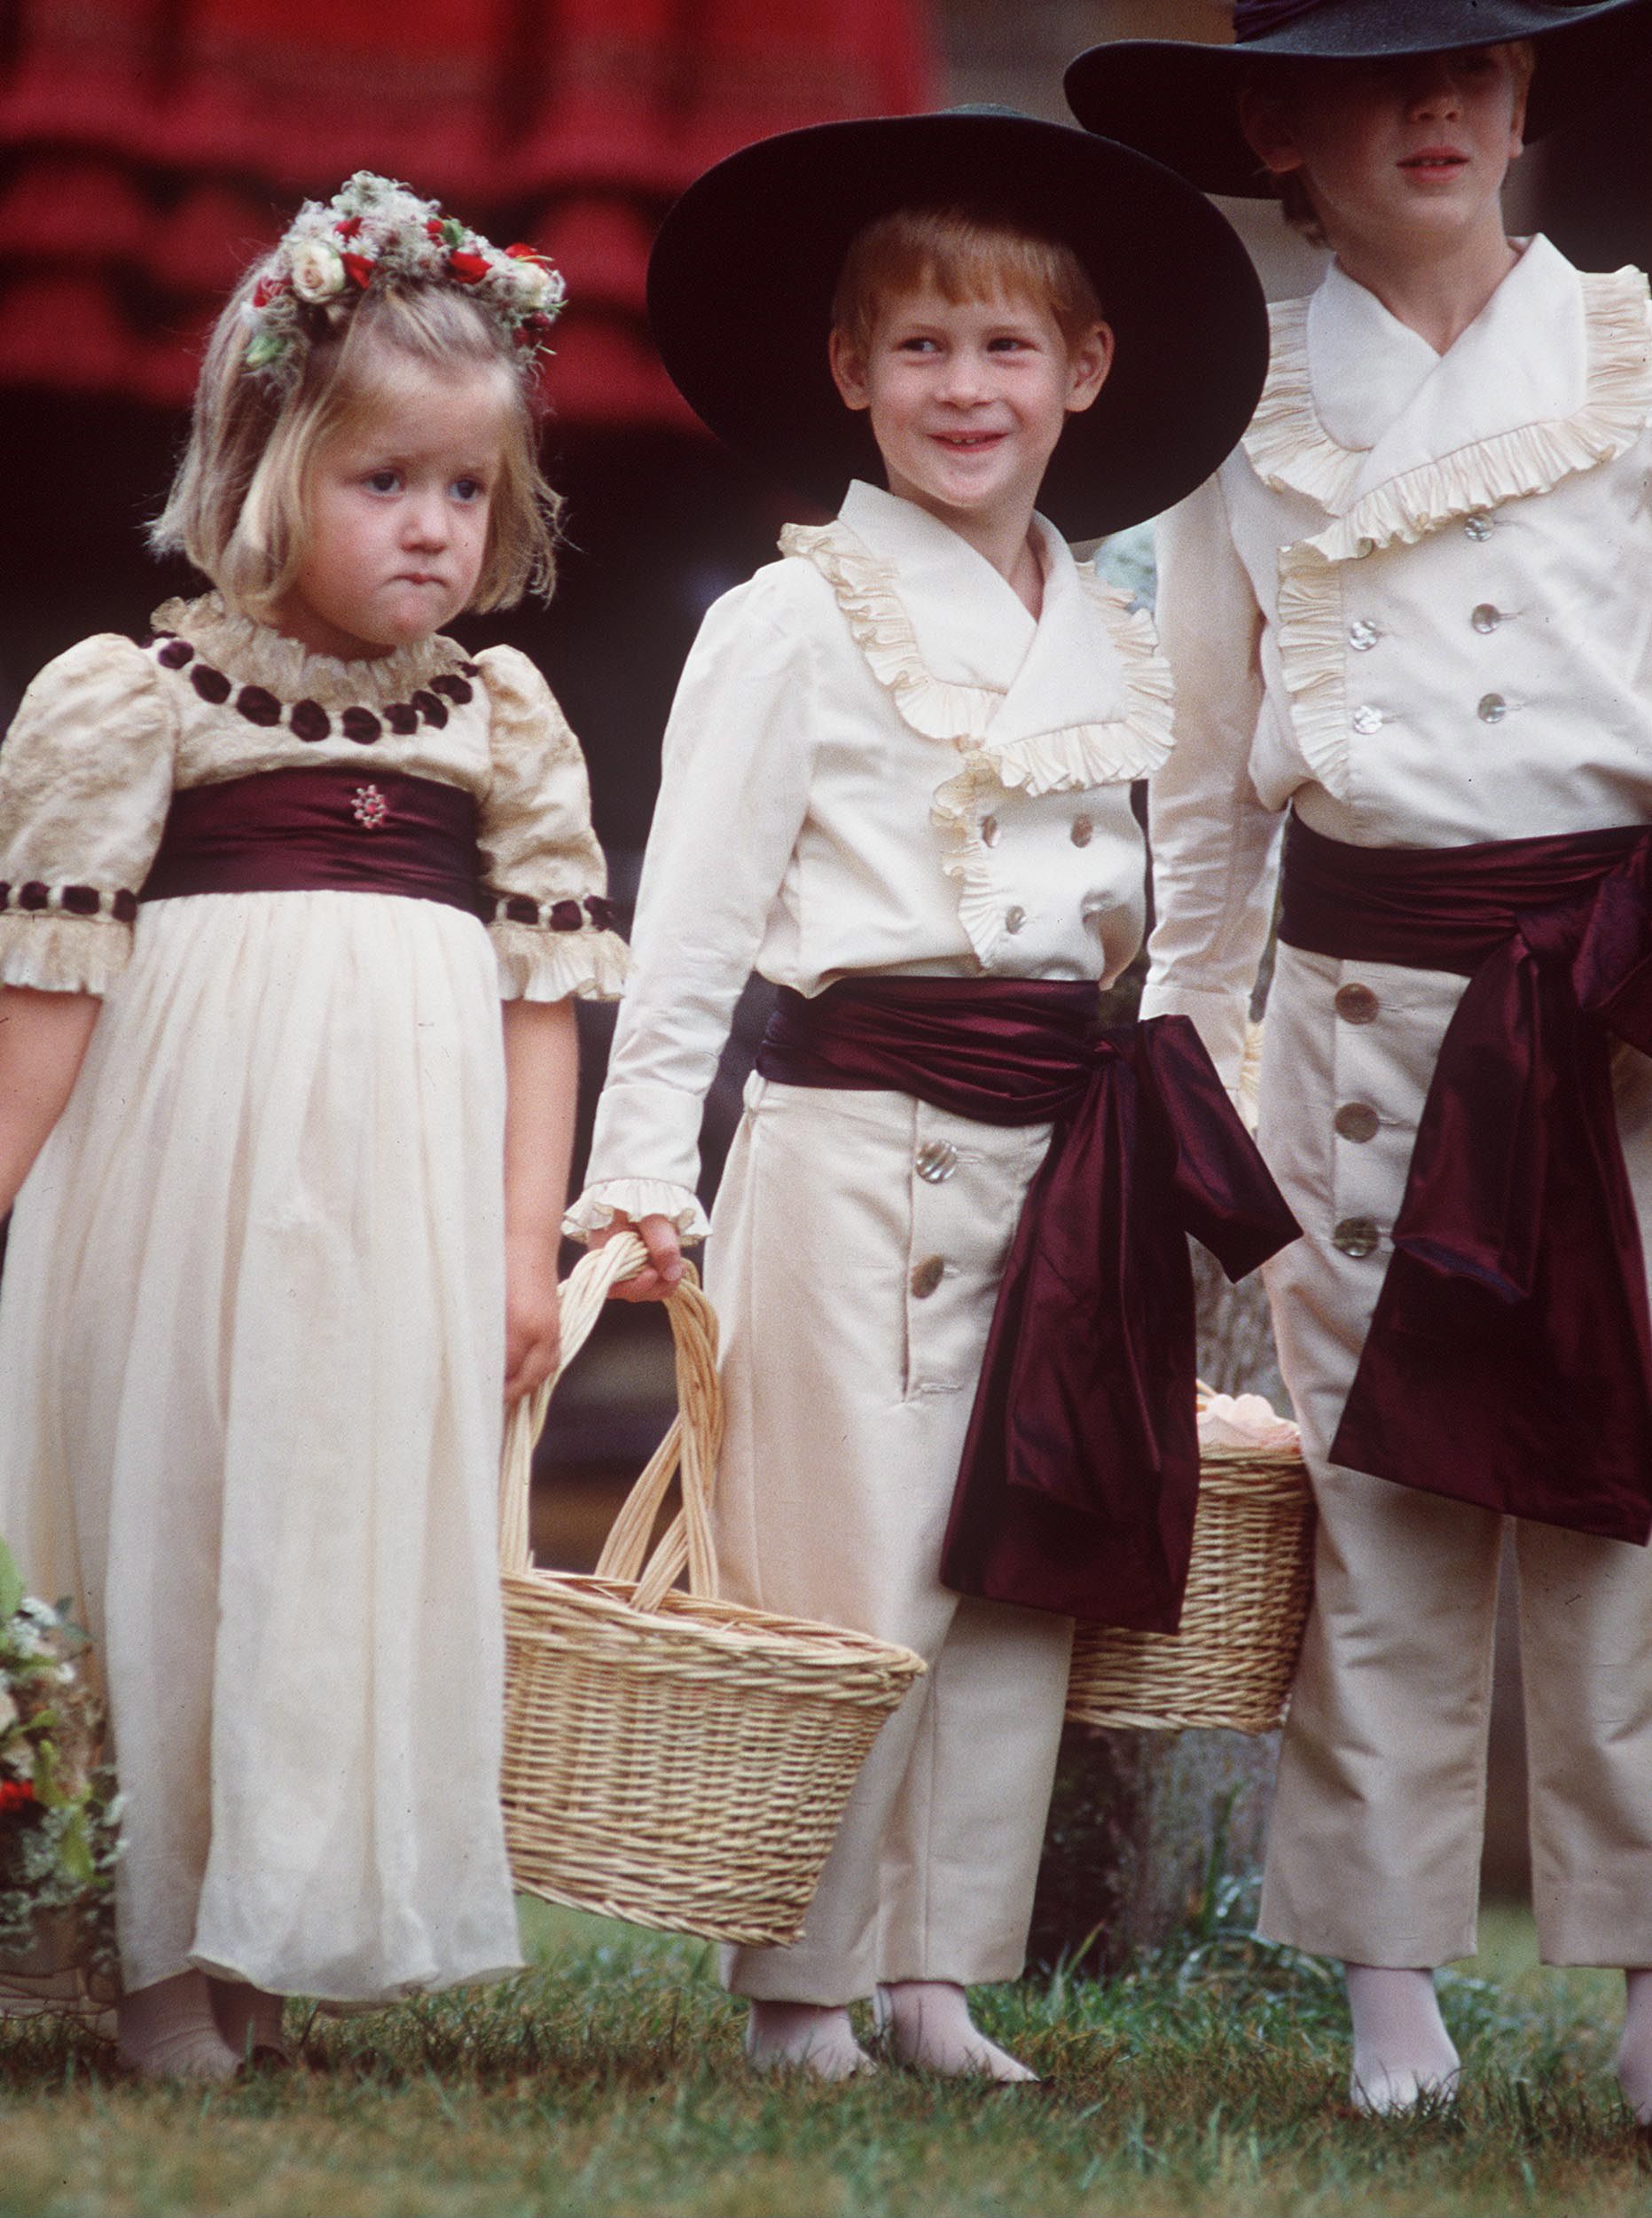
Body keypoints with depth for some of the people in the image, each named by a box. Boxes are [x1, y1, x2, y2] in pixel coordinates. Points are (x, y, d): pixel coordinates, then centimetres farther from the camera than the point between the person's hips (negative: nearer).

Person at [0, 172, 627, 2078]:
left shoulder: (501, 724, 8)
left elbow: (541, 991, 9)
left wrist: (524, 1245, 3)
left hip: (406, 1198, 3)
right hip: (195, 1180, -3)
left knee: (376, 1540, 3)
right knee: (180, 1534, 2)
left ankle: (268, 1948, 12)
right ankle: (162, 1952, 11)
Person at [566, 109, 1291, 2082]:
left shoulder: (1111, 645, 13)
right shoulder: (795, 624, -4)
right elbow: (689, 917, -7)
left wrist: (1147, 1149, 18)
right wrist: (644, 1173, -12)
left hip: (1050, 1154, 6)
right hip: (855, 1138, -6)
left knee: (1022, 1581, 7)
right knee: (852, 1588, -4)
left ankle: (940, 1978, 15)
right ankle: (795, 1985, 7)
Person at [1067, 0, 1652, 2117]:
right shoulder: (1250, 415, 9)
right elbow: (1209, 783, 15)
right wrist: (1178, 1056, 14)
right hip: (1366, 995, 1)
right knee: (1378, 1489, 2)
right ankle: (1391, 1979, 9)